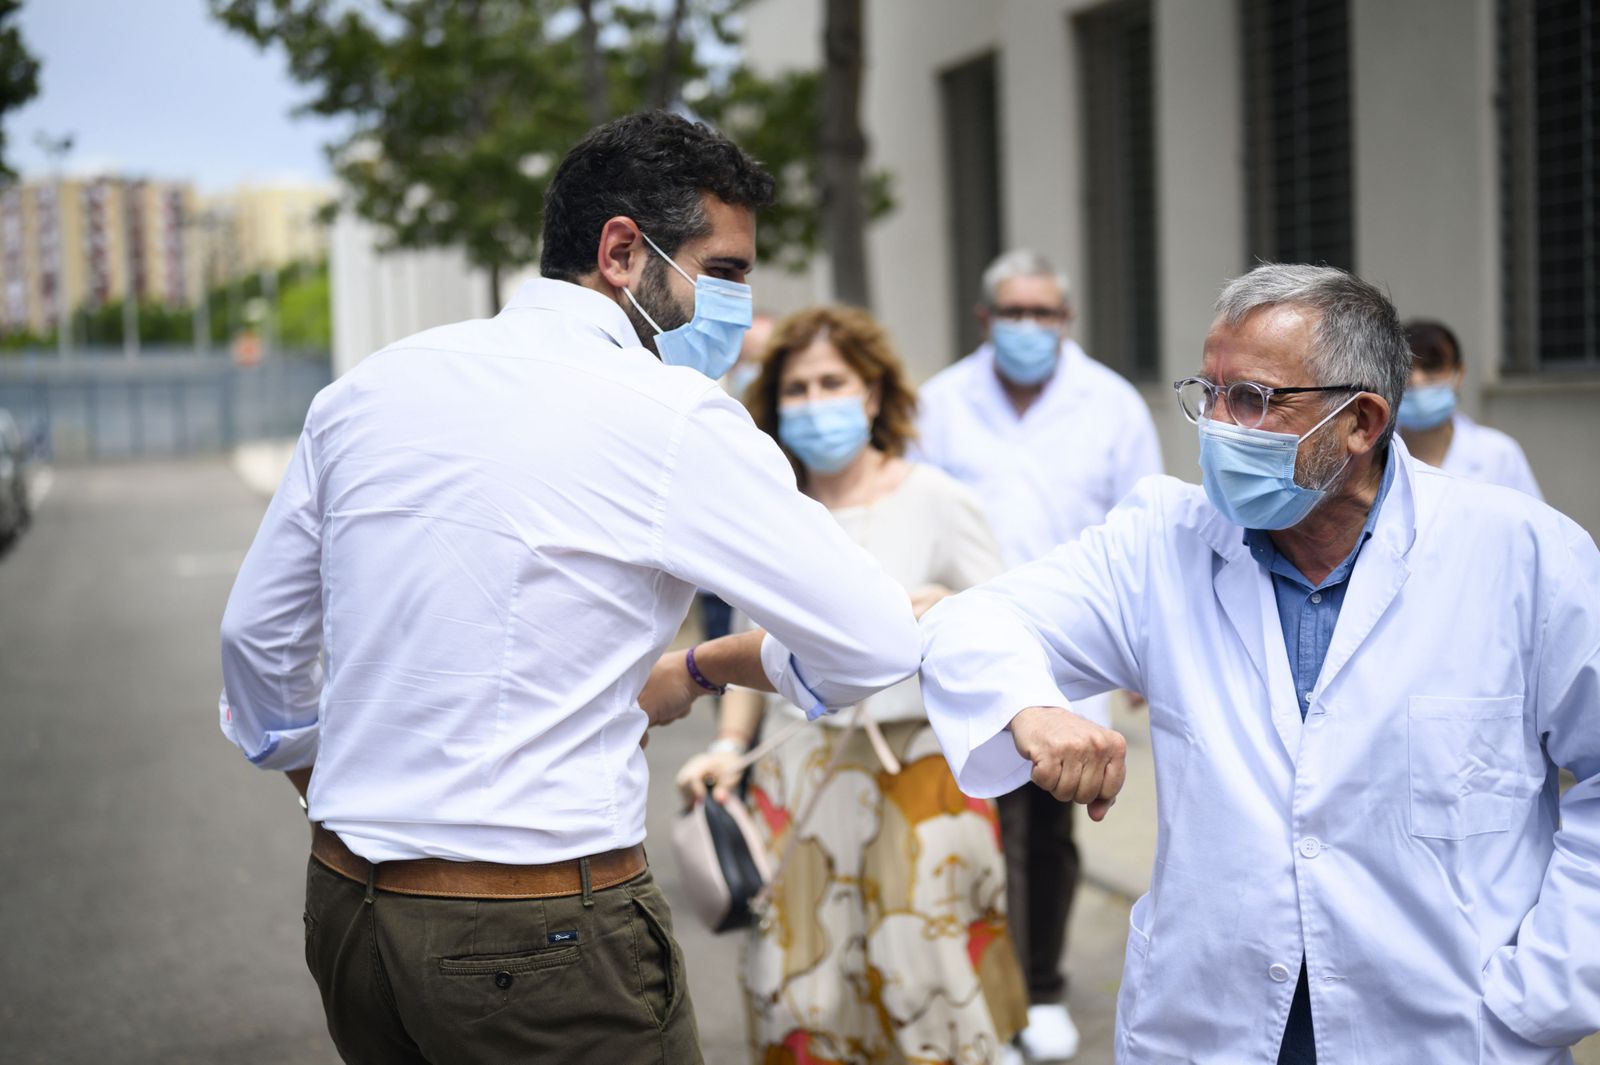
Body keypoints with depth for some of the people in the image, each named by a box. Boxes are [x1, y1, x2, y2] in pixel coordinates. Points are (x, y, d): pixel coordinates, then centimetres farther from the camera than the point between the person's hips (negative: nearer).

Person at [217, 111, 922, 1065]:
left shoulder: (372, 389, 7)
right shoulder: (676, 420, -12)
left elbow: (260, 635, 17)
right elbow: (877, 646, -10)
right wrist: (698, 670, 8)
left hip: (346, 906, 7)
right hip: (546, 935, -6)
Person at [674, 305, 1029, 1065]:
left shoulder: (933, 500, 0)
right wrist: (728, 746, 5)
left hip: (916, 770, -3)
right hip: (799, 778, 3)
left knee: (926, 990, -6)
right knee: (800, 988, 1)